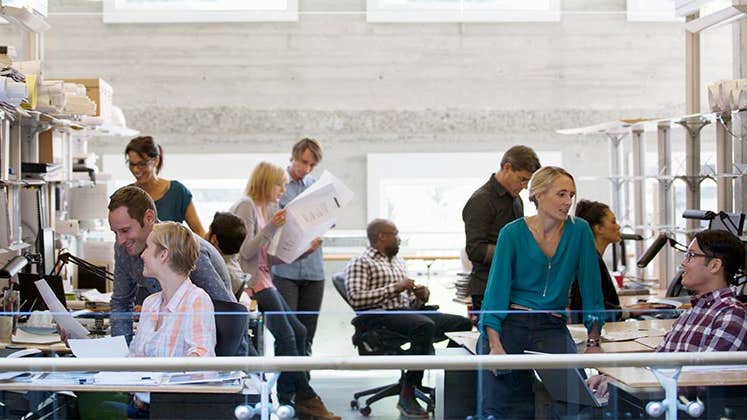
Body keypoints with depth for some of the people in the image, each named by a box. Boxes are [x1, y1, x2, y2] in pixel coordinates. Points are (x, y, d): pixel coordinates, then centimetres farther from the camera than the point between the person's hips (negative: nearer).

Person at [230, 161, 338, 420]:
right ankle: (305, 398, -6)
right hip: (251, 282, -9)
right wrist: (270, 228, -25)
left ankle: (286, 399, 5)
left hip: (264, 280, 9)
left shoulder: (269, 209, 16)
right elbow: (246, 252, -17)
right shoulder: (246, 206, -9)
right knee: (286, 335, -13)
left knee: (297, 332, 2)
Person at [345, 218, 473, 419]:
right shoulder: (360, 264, 3)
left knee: (464, 323, -11)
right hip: (383, 315, -8)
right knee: (426, 325, -37)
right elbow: (355, 298, -14)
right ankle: (407, 395, -33)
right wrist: (394, 288, -13)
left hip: (409, 311, 8)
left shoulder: (398, 261, 28)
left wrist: (421, 295, 4)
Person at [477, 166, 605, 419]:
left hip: (552, 327, 1)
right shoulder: (513, 233, -4)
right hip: (509, 323, -1)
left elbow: (590, 288, 3)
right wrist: (495, 345, -18)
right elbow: (497, 290, -7)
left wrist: (593, 343, -2)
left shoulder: (579, 231, 0)